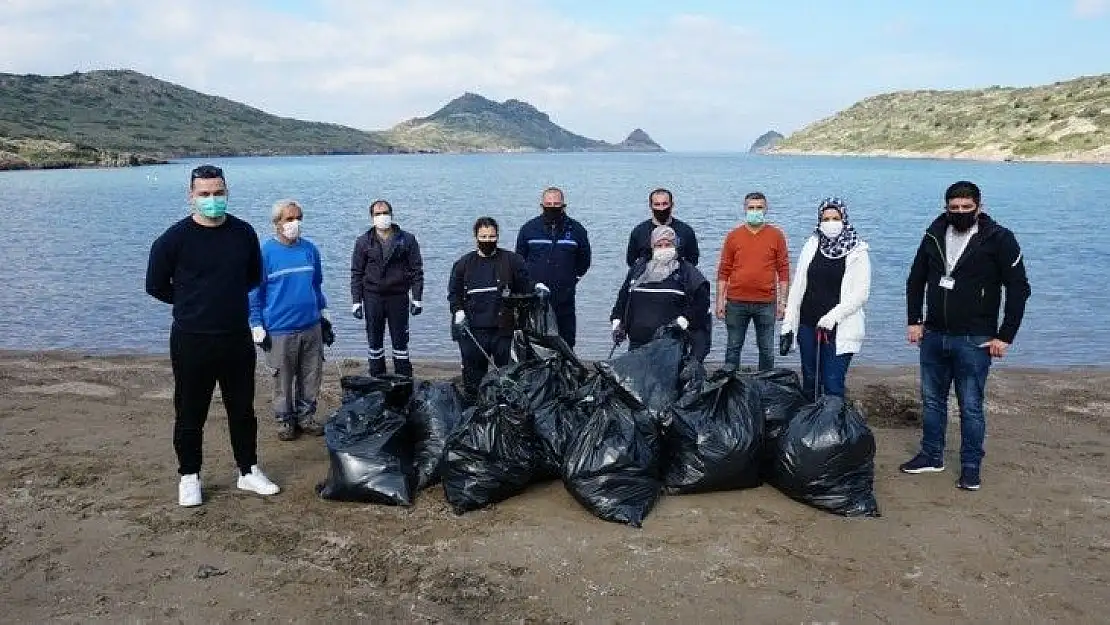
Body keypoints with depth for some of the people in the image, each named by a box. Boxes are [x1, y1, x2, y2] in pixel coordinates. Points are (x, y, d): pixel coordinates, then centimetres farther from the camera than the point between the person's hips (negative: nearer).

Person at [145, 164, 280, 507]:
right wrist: (192, 303, 6)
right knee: (190, 414, 7)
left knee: (243, 409, 13)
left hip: (237, 339, 3)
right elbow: (156, 285, 1)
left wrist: (227, 298, 8)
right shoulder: (174, 238, -9)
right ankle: (189, 477, 23)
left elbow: (254, 275, 16)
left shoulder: (243, 233, 1)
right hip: (192, 341, -3)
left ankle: (249, 472, 26)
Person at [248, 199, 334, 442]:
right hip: (280, 330, -4)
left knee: (312, 376, 10)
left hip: (312, 327, 4)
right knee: (283, 379, 7)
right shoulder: (266, 252, -7)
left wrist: (325, 316, 17)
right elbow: (255, 292, -1)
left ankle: (306, 416, 26)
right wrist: (257, 327, -4)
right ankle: (285, 420, 23)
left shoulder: (310, 249, 5)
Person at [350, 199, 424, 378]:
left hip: (398, 296, -1)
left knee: (400, 341, 4)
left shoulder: (407, 239, 2)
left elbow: (416, 270, 2)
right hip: (372, 297, 1)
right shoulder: (363, 241, 5)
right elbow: (356, 273, 6)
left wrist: (417, 298, -3)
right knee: (374, 342, 8)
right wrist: (356, 301, 0)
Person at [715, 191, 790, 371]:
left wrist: (783, 301, -1)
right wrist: (720, 300, 1)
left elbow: (783, 270, 3)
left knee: (766, 349, 8)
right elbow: (723, 271, 6)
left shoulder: (776, 235, 2)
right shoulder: (733, 236, 4)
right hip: (736, 302, 1)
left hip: (766, 303, -1)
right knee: (733, 347, 9)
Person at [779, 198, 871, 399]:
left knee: (833, 386, -6)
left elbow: (861, 294, -9)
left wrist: (831, 317, -18)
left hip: (839, 330, -4)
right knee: (809, 385, 12)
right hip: (807, 326, 4)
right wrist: (788, 326, 4)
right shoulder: (811, 246, 7)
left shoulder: (857, 252, -2)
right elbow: (797, 287, 7)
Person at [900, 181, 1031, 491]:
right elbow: (916, 280, 14)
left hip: (974, 340, -5)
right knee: (931, 399, 14)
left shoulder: (999, 239, -9)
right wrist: (914, 321, 7)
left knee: (971, 407, 1)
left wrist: (1005, 336, -11)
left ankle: (971, 467, 13)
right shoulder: (934, 235, 4)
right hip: (934, 336, 5)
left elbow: (1018, 289, -8)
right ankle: (931, 456, 29)